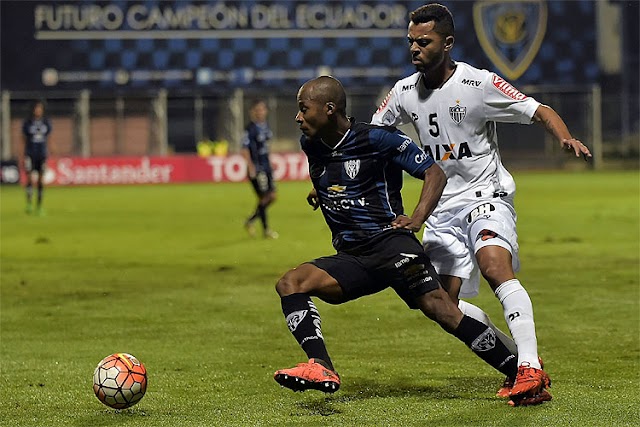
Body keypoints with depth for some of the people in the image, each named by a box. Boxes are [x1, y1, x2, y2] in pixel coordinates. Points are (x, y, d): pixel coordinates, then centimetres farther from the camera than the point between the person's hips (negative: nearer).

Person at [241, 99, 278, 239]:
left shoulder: (265, 125, 9)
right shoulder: (251, 128, -14)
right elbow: (245, 149, -17)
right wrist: (251, 167, -21)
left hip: (266, 166, 8)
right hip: (256, 168, -8)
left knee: (272, 196, 6)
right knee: (263, 197, -5)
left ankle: (250, 221, 19)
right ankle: (266, 230, 8)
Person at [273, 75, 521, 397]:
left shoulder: (377, 138, -5)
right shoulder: (311, 145, 13)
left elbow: (434, 173, -4)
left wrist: (416, 220, -15)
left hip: (388, 241, -6)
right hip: (350, 258, 6)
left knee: (438, 307, -24)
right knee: (289, 284, -17)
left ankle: (520, 372, -19)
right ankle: (321, 370, -35)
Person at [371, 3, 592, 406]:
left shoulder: (480, 84, -12)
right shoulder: (404, 92, 3)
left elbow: (539, 111, -10)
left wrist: (565, 137, -30)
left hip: (486, 194, -6)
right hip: (443, 207, 6)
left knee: (495, 265, -32)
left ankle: (531, 370, -36)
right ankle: (518, 360, 10)